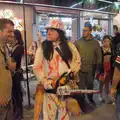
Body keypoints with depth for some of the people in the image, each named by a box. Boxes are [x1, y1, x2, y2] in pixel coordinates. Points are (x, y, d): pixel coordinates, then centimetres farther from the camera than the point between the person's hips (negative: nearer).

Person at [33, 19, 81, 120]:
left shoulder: (69, 45, 3)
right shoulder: (43, 47, -2)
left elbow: (77, 61, 10)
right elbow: (37, 68, -6)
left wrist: (71, 72, -7)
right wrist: (47, 83, -14)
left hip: (66, 85, 2)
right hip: (49, 87, -1)